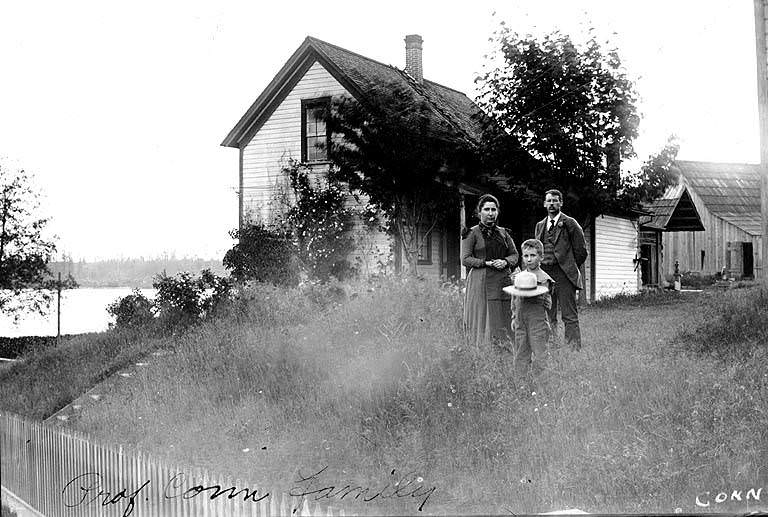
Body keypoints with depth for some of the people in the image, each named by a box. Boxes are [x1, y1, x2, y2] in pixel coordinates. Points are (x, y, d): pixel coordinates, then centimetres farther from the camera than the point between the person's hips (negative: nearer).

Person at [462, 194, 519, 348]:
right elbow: (465, 259, -3)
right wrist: (487, 263, -14)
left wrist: (505, 262, -5)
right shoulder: (472, 233, 2)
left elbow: (514, 254, 17)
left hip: (503, 281, 4)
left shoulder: (503, 232, 16)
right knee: (482, 319, -7)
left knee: (504, 320, 0)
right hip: (481, 281, -4)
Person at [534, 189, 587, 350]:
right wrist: (541, 270, 12)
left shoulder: (570, 224, 0)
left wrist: (570, 268, 6)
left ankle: (574, 350, -6)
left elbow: (581, 251, 2)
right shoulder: (540, 226, 16)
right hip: (544, 275, 5)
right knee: (548, 316, 6)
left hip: (564, 275, -5)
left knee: (569, 317, -6)